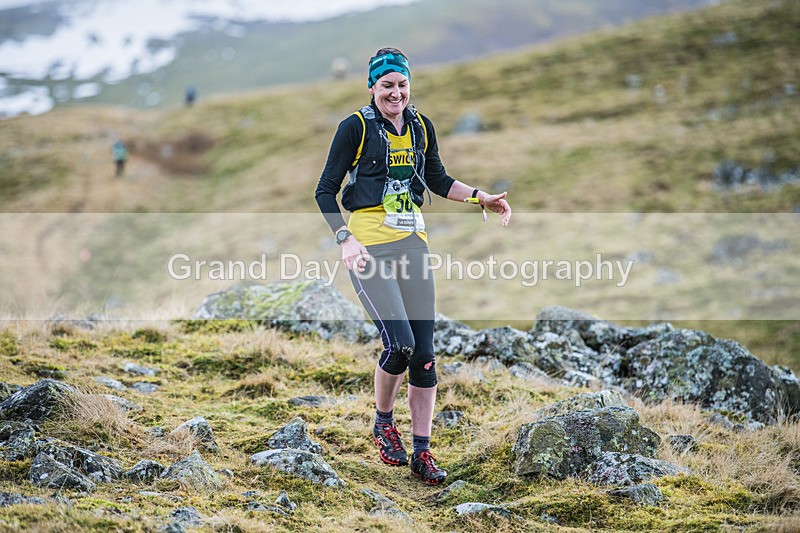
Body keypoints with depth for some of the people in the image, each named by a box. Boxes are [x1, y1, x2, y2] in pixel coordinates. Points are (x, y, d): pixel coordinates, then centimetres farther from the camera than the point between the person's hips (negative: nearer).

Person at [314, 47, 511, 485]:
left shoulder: (421, 127, 10)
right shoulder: (356, 127, -4)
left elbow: (438, 180, 25)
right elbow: (325, 191, -3)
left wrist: (482, 198, 12)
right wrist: (346, 240, -16)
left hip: (412, 243, 5)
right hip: (369, 244, -5)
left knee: (424, 351, 0)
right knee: (399, 343, -16)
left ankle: (421, 451, 9)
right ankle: (383, 424, 11)